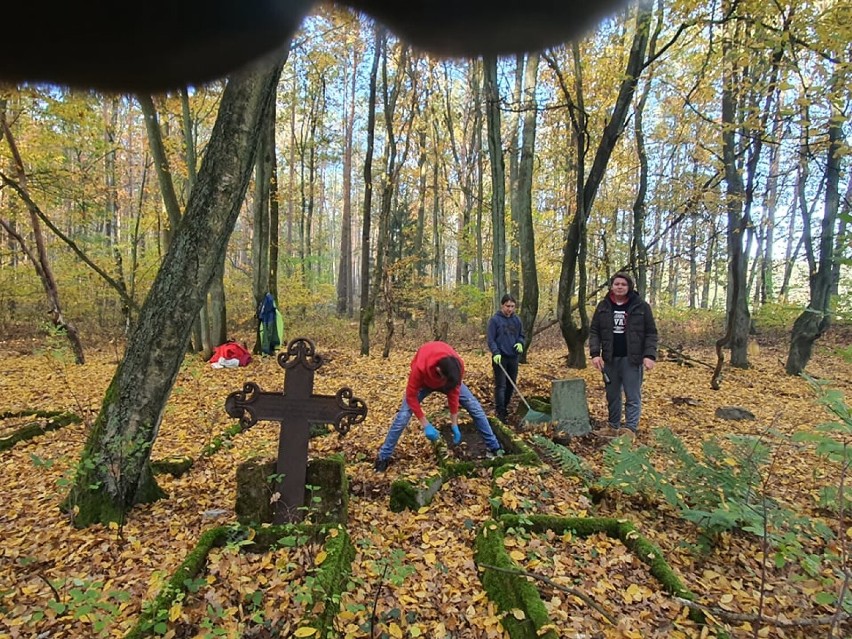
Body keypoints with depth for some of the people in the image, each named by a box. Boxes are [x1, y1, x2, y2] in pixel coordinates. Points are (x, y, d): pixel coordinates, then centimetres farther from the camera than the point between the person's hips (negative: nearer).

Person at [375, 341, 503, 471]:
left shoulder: (457, 365, -36)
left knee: (475, 408, -6)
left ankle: (494, 447, 10)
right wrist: (425, 425, -33)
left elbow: (454, 393, -21)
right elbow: (411, 396, -32)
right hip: (424, 382, -2)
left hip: (446, 378, 2)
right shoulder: (420, 368, -45)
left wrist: (454, 425, -20)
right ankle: (383, 456, 0)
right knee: (403, 416, -15)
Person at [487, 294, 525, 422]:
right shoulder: (495, 320, -7)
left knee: (511, 385, 12)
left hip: (513, 357, 6)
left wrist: (520, 343, -5)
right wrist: (496, 353, -23)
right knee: (500, 385, -7)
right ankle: (500, 412, -4)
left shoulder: (517, 319, 8)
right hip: (500, 357, -5)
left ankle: (505, 406, 27)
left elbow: (521, 335, 17)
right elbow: (491, 339, -9)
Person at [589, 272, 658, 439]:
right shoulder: (603, 306, 5)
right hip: (609, 358, 3)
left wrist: (650, 355, -13)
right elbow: (594, 331, 4)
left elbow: (651, 333, -2)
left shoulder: (641, 306, -3)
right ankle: (613, 426, 22)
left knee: (633, 396, -1)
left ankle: (630, 428, 4)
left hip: (632, 359, -3)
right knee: (612, 395, 12)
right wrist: (595, 353, -7)